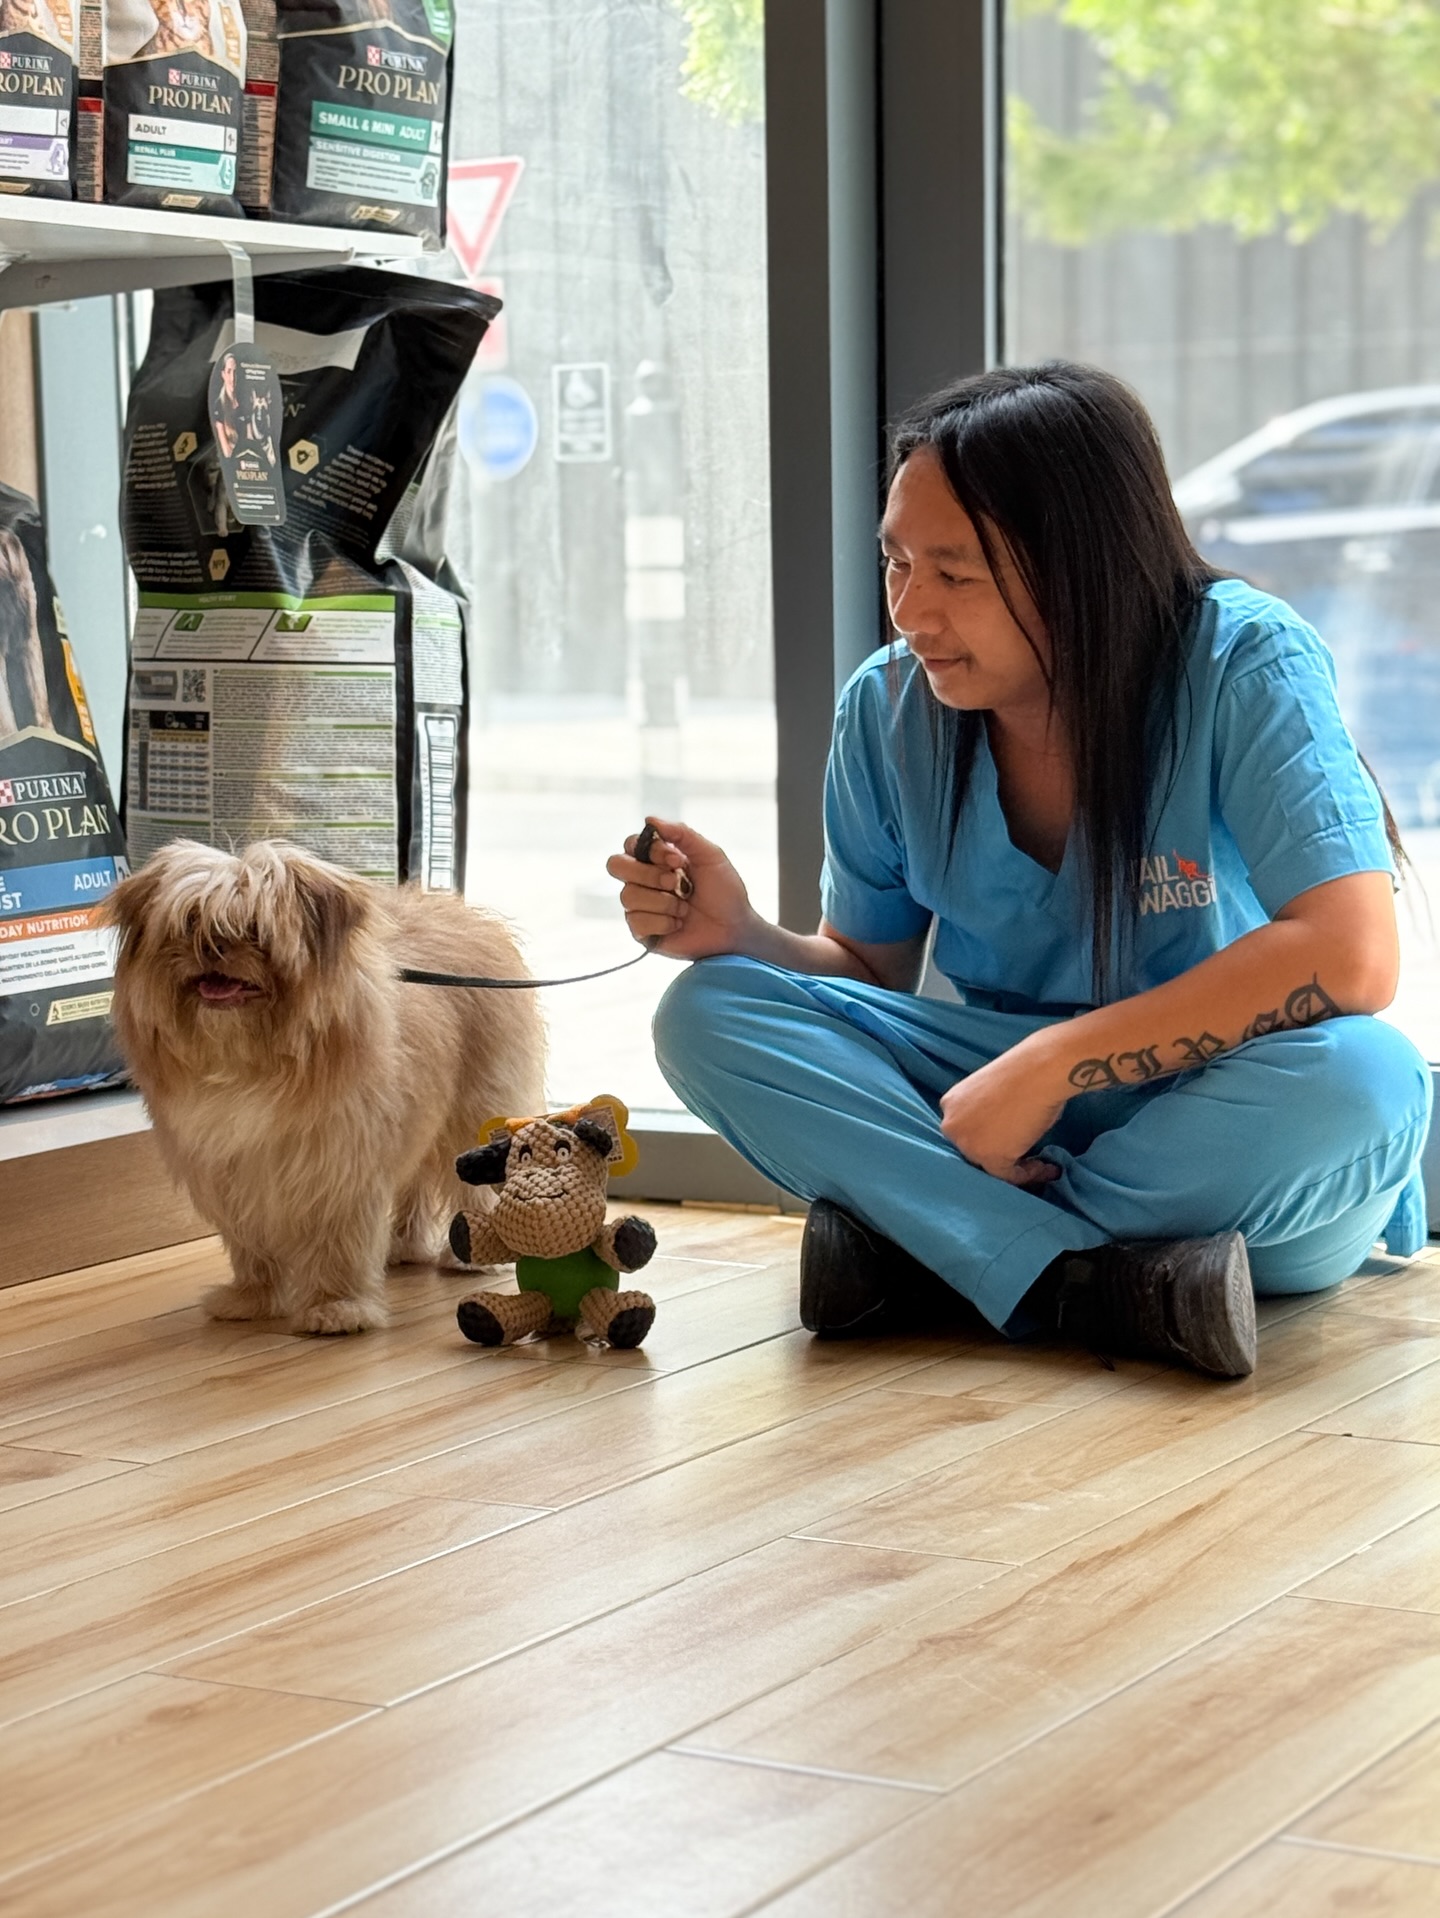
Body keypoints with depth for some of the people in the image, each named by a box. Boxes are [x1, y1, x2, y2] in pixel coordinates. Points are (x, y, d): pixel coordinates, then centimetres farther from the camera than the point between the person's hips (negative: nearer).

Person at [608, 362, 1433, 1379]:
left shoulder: (1243, 664, -17)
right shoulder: (888, 707, -2)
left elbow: (1352, 957, -27)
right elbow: (875, 970, 10)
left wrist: (1051, 1063, -26)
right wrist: (743, 937, -13)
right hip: (1017, 1104, 4)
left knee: (1357, 1072, -38)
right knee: (710, 1011, -16)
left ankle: (910, 1242, -23)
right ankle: (1093, 1288, -30)